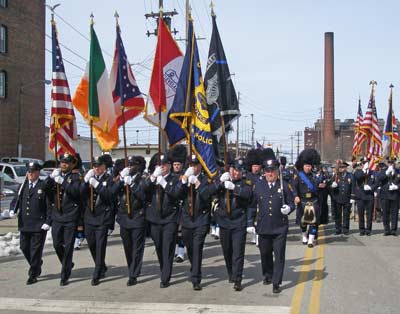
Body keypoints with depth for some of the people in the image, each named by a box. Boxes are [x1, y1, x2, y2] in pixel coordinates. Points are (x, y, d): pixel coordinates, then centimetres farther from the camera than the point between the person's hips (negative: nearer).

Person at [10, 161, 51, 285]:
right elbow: (17, 199, 15)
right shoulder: (23, 186, 10)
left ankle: (33, 275, 12)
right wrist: (13, 210, -6)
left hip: (39, 225, -5)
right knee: (24, 247, 11)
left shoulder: (44, 187, -5)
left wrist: (48, 222, -14)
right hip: (24, 224, 5)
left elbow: (49, 206, -7)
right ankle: (36, 266, 34)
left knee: (36, 250, 1)